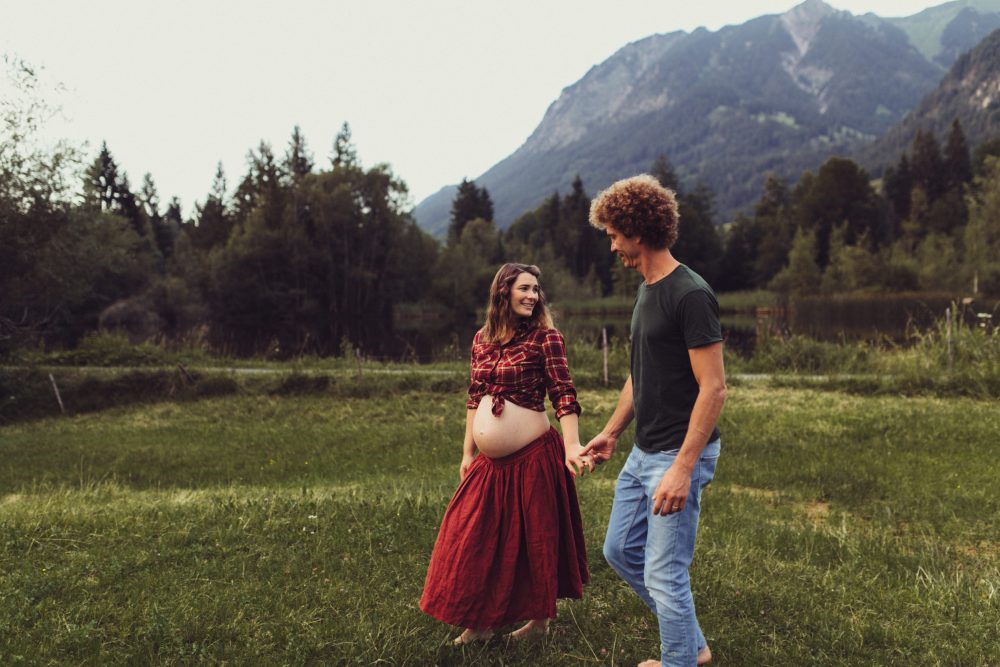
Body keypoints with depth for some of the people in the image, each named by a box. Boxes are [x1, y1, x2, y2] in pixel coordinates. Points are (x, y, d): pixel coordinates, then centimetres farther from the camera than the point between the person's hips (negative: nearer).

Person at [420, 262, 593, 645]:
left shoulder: (546, 337, -7)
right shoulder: (482, 339, 8)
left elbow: (564, 395, -11)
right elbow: (474, 398, 13)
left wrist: (571, 447, -23)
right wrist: (468, 453, 14)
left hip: (532, 455, -5)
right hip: (490, 461, 5)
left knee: (535, 539, 8)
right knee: (478, 538, 11)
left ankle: (540, 619, 27)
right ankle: (482, 621, 28)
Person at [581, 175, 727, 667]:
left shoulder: (690, 295, -18)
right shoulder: (647, 290, 10)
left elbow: (713, 388, -21)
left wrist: (683, 468, -25)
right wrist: (611, 431, 20)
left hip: (679, 456, -10)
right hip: (643, 453, 10)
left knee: (664, 573, 0)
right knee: (620, 551, 19)